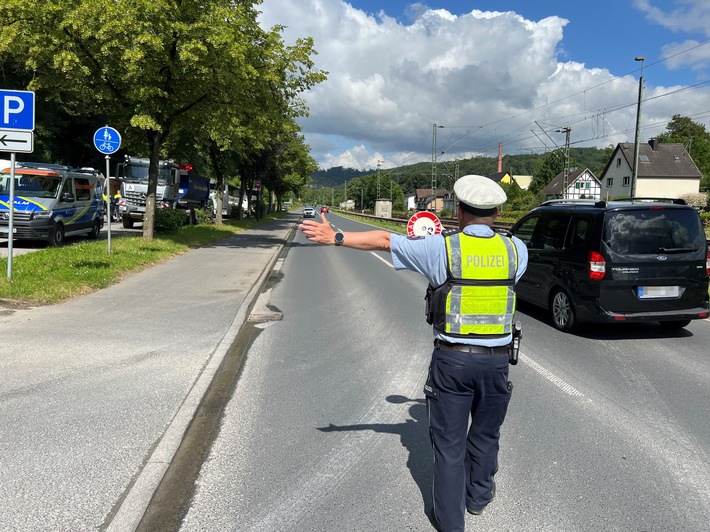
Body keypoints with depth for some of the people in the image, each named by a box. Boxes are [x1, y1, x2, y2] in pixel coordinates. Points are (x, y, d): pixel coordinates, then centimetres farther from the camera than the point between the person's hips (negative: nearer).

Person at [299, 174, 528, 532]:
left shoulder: (442, 247, -11)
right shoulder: (516, 250, -1)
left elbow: (383, 241, -8)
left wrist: (335, 237, 0)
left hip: (452, 358, -3)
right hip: (497, 359, 3)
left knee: (449, 441, 10)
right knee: (485, 433, 23)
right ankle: (479, 495, 44)